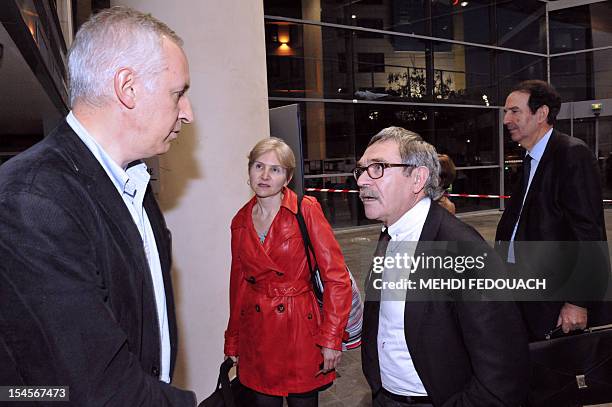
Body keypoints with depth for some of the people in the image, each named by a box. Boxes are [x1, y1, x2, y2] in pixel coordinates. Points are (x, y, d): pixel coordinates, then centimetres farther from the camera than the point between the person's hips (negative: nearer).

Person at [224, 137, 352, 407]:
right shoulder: (241, 222, 4)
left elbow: (337, 276, -11)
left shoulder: (307, 210, -9)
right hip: (256, 339, 4)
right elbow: (239, 284, 12)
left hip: (301, 332, -3)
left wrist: (331, 339, -14)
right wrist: (232, 343, 14)